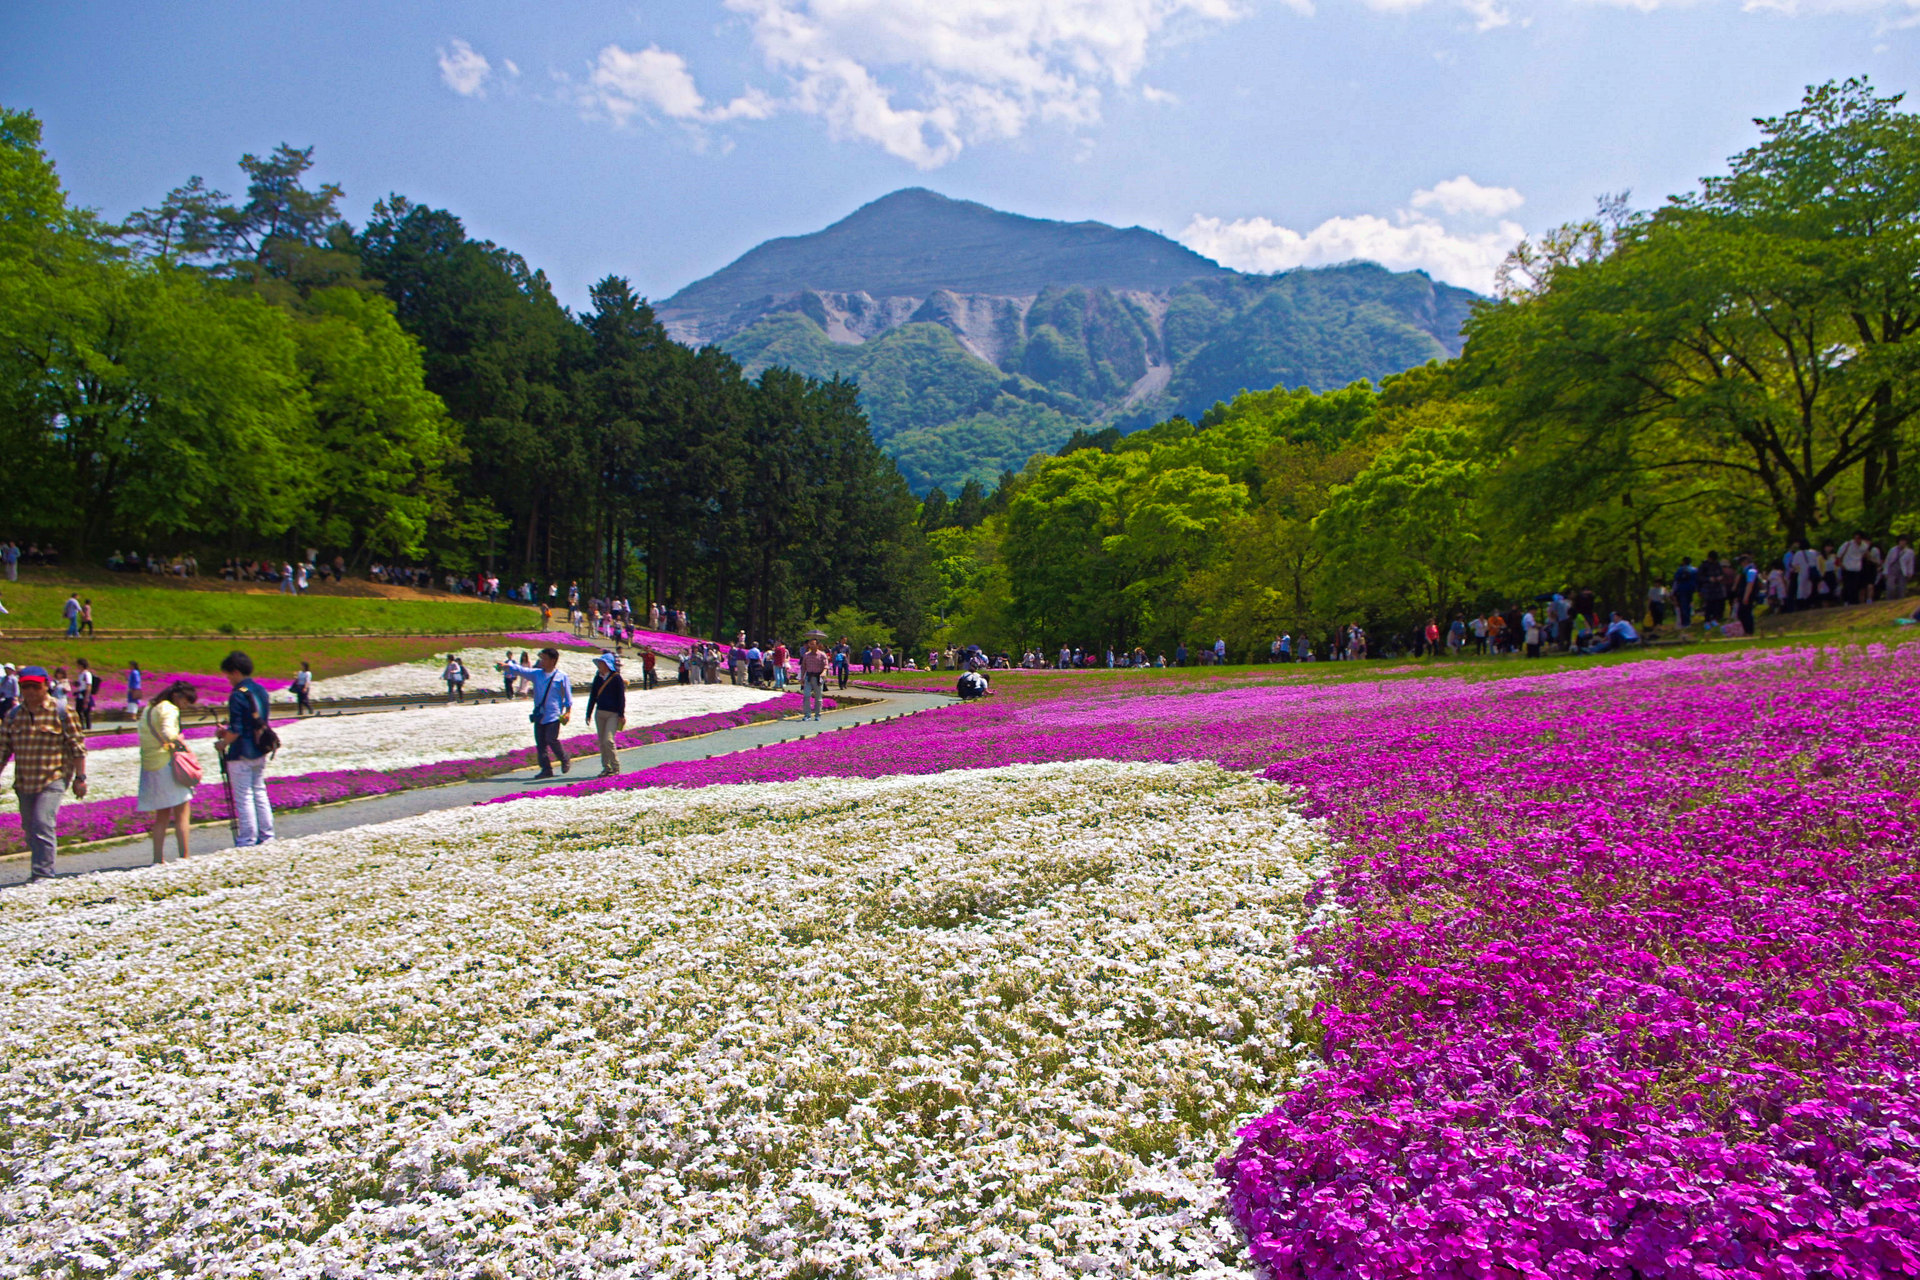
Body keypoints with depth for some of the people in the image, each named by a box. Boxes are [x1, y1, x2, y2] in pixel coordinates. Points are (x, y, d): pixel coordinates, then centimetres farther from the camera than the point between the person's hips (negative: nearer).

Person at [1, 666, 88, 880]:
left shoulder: (61, 712, -5)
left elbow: (78, 747, -3)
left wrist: (80, 778, -5)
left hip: (54, 779, -5)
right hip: (24, 782, 5)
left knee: (42, 824, -17)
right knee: (30, 829, 13)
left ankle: (42, 874, -12)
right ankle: (40, 867, 31)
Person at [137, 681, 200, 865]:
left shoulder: (149, 710, 17)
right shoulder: (169, 709, -10)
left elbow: (144, 738, 14)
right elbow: (168, 733, -27)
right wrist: (183, 743, -13)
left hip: (150, 767, 8)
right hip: (168, 764, -8)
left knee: (162, 816, 14)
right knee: (183, 813, -3)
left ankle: (158, 859, 13)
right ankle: (184, 857, -5)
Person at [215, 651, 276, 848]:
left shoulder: (238, 695, -18)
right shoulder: (261, 691, 8)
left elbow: (236, 730, -20)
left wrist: (223, 743, -2)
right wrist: (227, 731, 15)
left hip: (241, 754, -8)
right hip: (260, 751, 8)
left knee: (243, 797, -1)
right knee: (260, 792, 16)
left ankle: (247, 839, 3)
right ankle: (266, 833, 19)